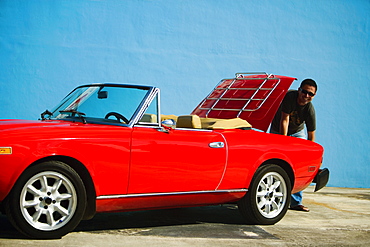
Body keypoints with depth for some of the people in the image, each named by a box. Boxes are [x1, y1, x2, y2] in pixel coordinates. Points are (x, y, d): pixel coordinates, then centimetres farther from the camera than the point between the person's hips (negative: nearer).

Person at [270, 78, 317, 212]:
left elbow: (311, 136, -16)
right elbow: (284, 120, -28)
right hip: (278, 131, -2)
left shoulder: (310, 110, -22)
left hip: (297, 132, 2)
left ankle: (295, 202, -4)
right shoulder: (290, 96, -30)